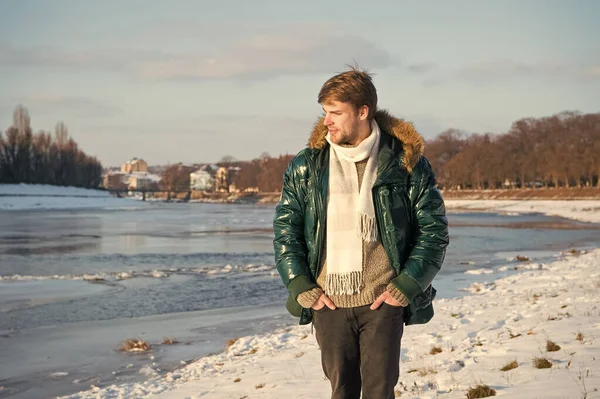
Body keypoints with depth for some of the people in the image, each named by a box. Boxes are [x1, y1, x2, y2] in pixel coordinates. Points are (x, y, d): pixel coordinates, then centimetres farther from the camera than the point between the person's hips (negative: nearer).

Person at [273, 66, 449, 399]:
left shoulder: (406, 164, -2)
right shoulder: (305, 166, 4)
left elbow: (434, 229, 1)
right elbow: (285, 231, 8)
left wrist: (406, 286, -6)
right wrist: (301, 288, -1)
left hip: (383, 301, -2)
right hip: (328, 303, 2)